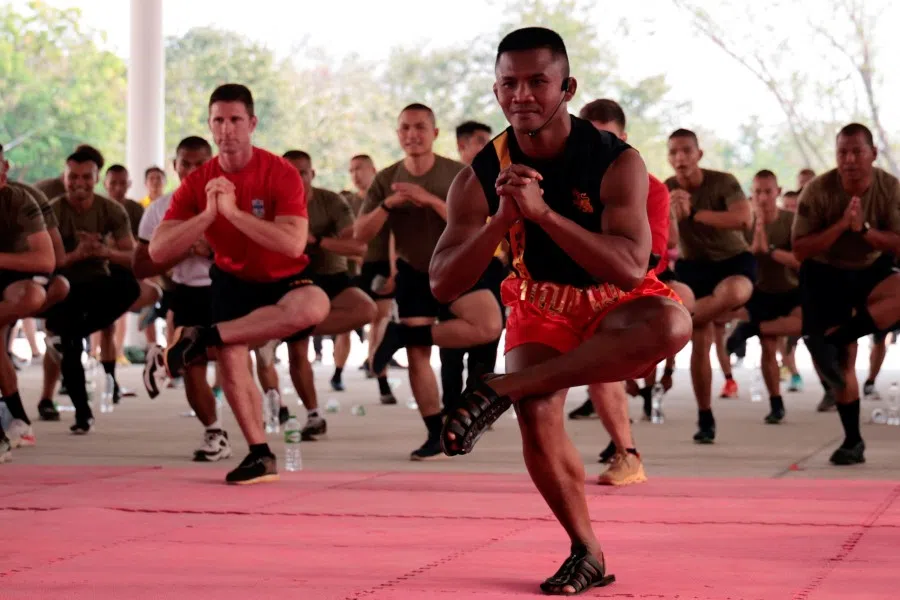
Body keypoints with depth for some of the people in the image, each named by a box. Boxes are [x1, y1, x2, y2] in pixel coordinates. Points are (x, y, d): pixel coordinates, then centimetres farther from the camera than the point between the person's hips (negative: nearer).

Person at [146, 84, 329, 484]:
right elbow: (157, 252, -14)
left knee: (313, 307, -36)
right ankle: (260, 455, 0)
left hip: (283, 281, -3)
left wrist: (233, 211, -32)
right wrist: (206, 215, -27)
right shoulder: (197, 183, -6)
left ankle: (202, 339, -26)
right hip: (233, 280, 3)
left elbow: (294, 245, -30)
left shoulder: (281, 174, -16)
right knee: (230, 357, -20)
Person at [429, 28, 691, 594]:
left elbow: (631, 270, -35)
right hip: (541, 308, 2)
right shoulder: (480, 177, -14)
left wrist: (541, 212, -43)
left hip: (616, 306, -2)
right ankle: (588, 554, 1)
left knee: (672, 324, -36)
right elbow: (444, 285, -18)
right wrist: (502, 219, -34)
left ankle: (500, 388, -31)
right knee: (538, 416, -24)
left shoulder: (617, 161, -23)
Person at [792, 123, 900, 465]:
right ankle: (853, 440, 10)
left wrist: (863, 228, -30)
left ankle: (828, 340, -25)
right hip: (826, 276, -2)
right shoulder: (818, 191, -18)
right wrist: (840, 225, -30)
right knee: (843, 361, -6)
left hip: (872, 270, 2)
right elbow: (800, 250, -18)